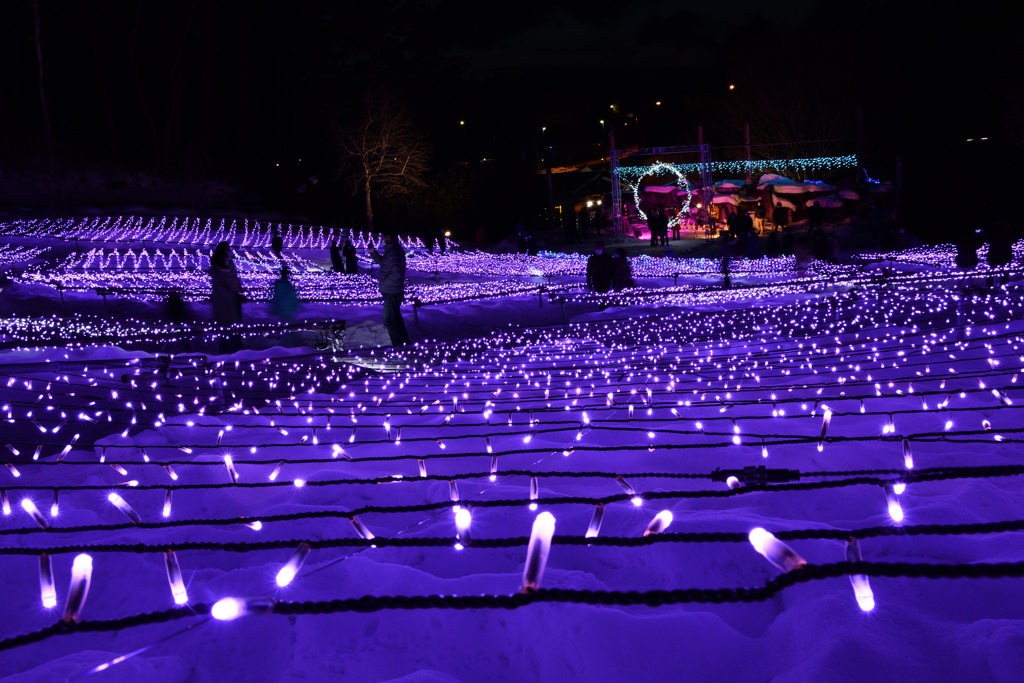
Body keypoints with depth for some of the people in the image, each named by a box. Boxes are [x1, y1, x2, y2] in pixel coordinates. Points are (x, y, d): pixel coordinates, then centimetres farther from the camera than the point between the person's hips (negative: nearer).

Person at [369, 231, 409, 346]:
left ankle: (399, 344, 0)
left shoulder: (394, 251, -22)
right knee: (395, 317, 21)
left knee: (389, 320, -6)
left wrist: (384, 284, -20)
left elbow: (396, 273, -30)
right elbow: (384, 263, 21)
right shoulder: (394, 249, 11)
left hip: (392, 292, -11)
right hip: (392, 291, 11)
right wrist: (373, 252, 12)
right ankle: (404, 341, 32)